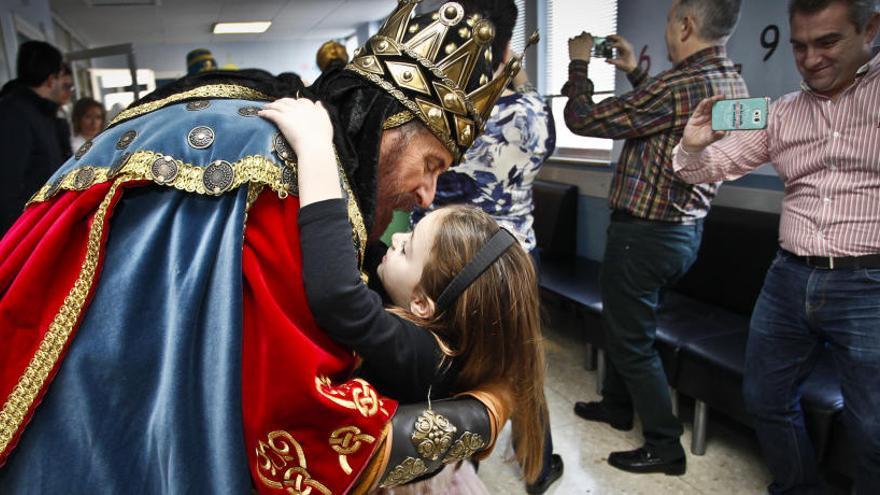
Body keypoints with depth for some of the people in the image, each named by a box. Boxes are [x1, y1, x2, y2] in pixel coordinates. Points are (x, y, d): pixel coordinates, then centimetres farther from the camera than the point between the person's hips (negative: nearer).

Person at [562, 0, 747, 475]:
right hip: (686, 227, 10)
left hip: (644, 233, -9)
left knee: (633, 338, 6)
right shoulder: (732, 83, 5)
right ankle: (617, 404, 41)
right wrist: (635, 72, 20)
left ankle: (665, 445, 19)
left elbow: (582, 119, -17)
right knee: (620, 320, 24)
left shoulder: (679, 85, -24)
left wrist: (578, 64, -1)